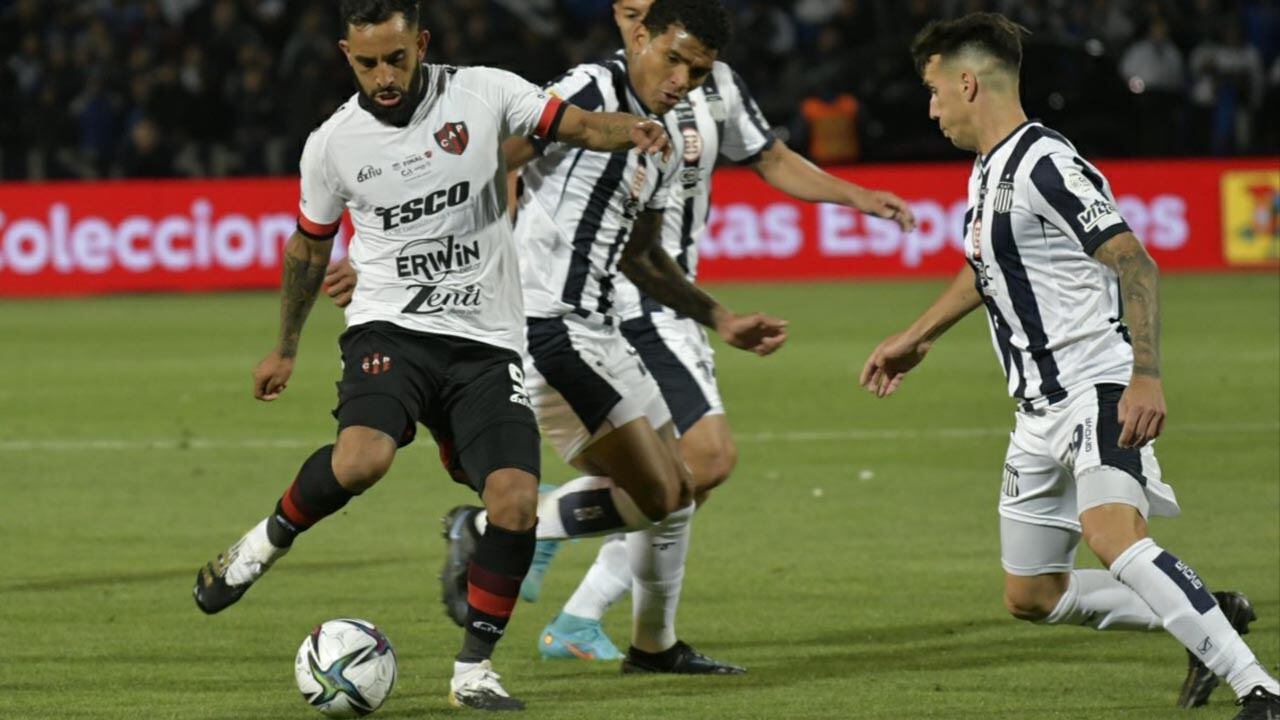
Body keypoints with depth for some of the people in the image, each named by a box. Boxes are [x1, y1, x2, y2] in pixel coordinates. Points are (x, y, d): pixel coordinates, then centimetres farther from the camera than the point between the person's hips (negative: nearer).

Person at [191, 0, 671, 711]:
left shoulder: (483, 93, -2)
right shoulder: (334, 145, 2)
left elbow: (580, 124, -6)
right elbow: (309, 246, 17)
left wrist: (631, 130, -30)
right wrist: (286, 347, 27)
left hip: (487, 344, 1)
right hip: (389, 331, -1)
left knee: (517, 502, -16)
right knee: (361, 459, -31)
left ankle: (474, 670, 2)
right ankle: (267, 542, -2)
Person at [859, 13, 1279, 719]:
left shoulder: (1045, 164, -15)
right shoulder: (988, 171, 16)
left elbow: (1133, 263, -23)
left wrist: (1146, 375, -32)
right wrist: (916, 336, 45)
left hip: (1099, 390, -10)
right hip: (1041, 410, 10)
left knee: (1112, 536, -34)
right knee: (1030, 595, 11)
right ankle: (1208, 617, 23)